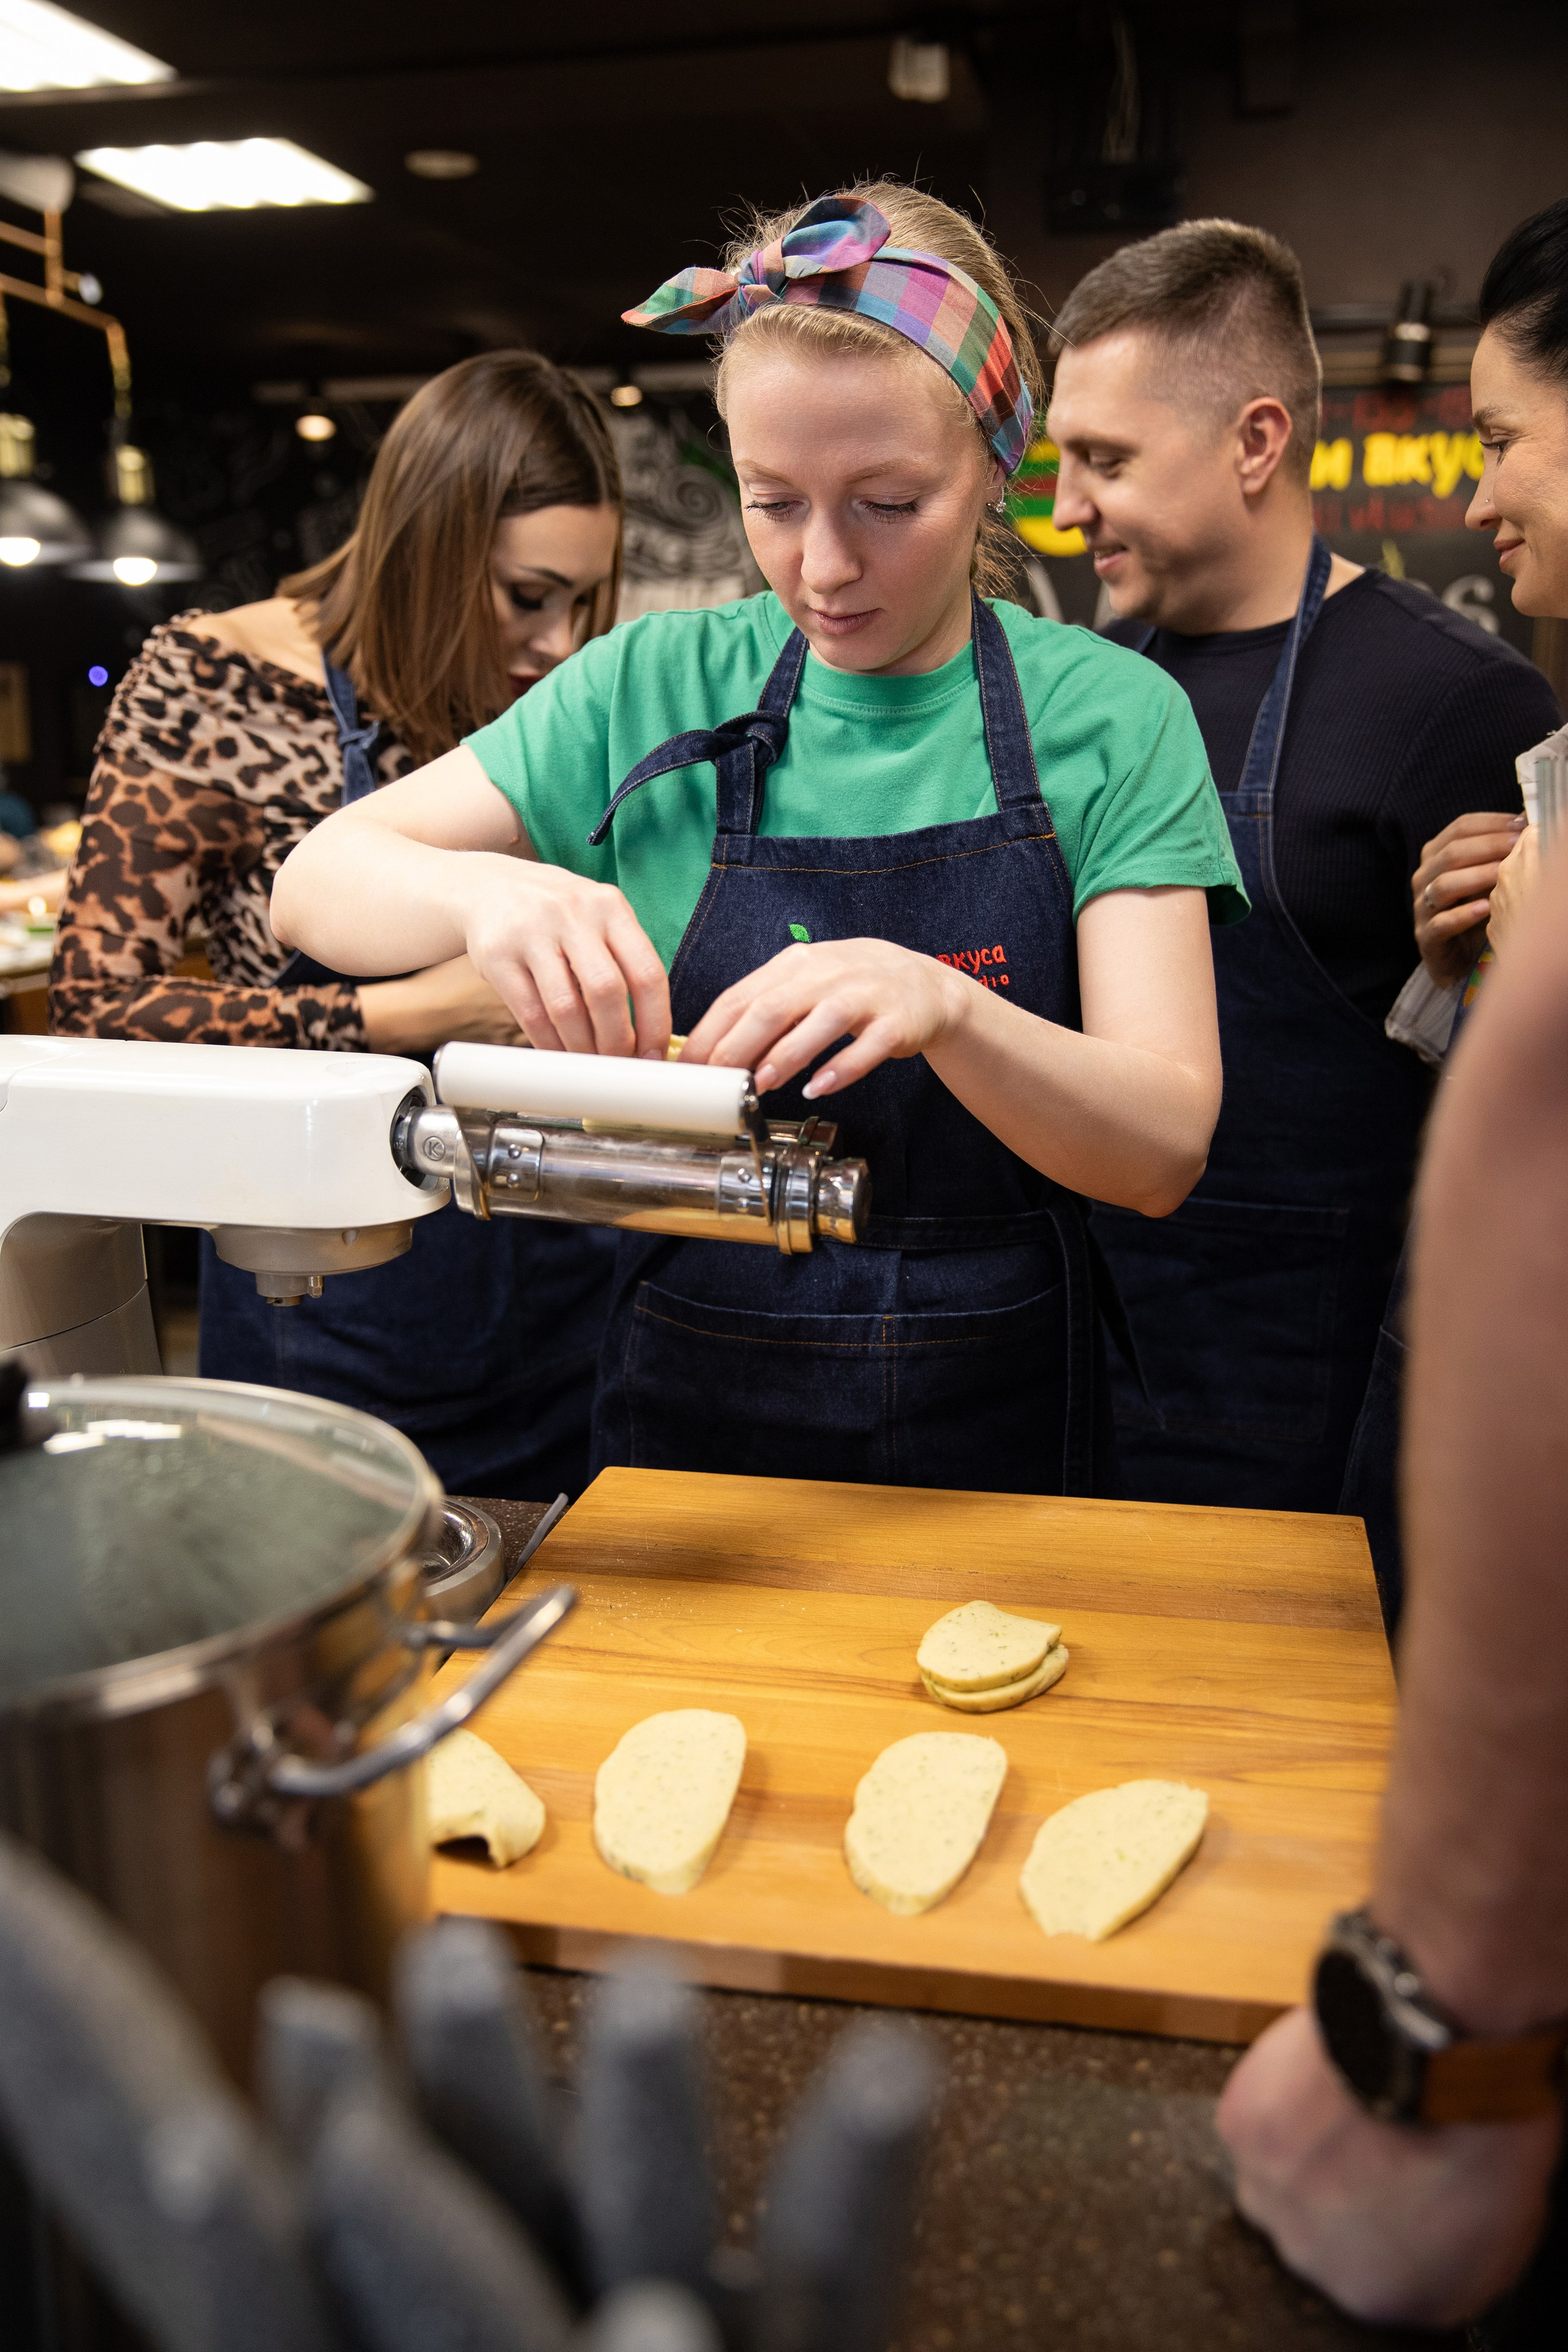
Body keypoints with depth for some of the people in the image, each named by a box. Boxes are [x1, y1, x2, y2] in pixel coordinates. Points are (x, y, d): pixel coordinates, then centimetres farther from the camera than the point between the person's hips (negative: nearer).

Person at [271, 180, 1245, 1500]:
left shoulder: (1109, 717, -8)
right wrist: (479, 893, -26)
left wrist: (945, 1008, -35)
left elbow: (1165, 1149, -15)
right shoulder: (656, 690, -3)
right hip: (687, 1416, 1)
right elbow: (316, 884, -5)